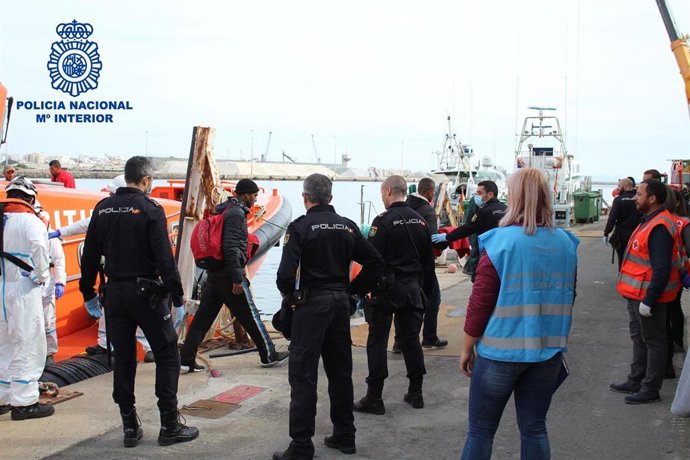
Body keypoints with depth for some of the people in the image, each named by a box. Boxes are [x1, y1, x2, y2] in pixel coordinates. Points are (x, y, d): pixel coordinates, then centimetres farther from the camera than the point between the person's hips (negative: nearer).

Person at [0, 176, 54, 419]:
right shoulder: (30, 221, -10)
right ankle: (24, 402, 2)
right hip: (23, 290, -7)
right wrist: (43, 276, -11)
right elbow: (39, 248, -26)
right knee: (27, 344, 0)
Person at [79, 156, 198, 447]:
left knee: (123, 358, 12)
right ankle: (169, 426, 5)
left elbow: (90, 255, 10)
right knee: (167, 355, 4)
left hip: (115, 293, 6)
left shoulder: (103, 208, 6)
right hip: (145, 292, -6)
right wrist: (177, 299, -12)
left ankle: (130, 427, 16)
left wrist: (88, 293, 19)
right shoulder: (150, 209, -11)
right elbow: (165, 258, -16)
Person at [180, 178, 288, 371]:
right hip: (228, 275, -9)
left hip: (214, 274, 9)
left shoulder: (224, 211, 16)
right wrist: (237, 279, -22)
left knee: (202, 317, 7)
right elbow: (231, 247, -23)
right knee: (250, 316, 3)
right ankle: (269, 355, 14)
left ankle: (186, 360, 6)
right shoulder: (236, 213, -14)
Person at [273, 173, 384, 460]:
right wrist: (355, 289, 13)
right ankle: (344, 436, 25)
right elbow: (375, 263, 7)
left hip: (311, 304, -5)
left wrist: (288, 294, -2)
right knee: (340, 371, 15)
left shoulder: (300, 227, -10)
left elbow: (286, 272, -20)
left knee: (303, 375, -1)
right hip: (340, 303, 6)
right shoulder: (348, 226, 7)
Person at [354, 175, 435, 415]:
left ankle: (374, 398, 1)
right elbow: (428, 260, 14)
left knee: (377, 341, -1)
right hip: (412, 288, 6)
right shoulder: (419, 220, 9)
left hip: (386, 288, -6)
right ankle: (416, 393, 19)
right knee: (411, 339, 13)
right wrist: (427, 289, 20)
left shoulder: (383, 220, -13)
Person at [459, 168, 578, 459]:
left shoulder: (500, 242, -14)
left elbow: (480, 303, -12)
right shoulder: (565, 244, 1)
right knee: (534, 429, 14)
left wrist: (467, 348, 0)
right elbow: (567, 300, 12)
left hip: (501, 351, -4)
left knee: (480, 432, 8)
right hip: (549, 352, 4)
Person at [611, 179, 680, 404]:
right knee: (639, 338, 19)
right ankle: (636, 381, 32)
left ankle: (650, 390, 11)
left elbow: (662, 269, -26)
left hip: (648, 296, -10)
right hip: (637, 294, 10)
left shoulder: (660, 227, -23)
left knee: (653, 341, 2)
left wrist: (648, 300, -24)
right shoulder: (649, 221, 10)